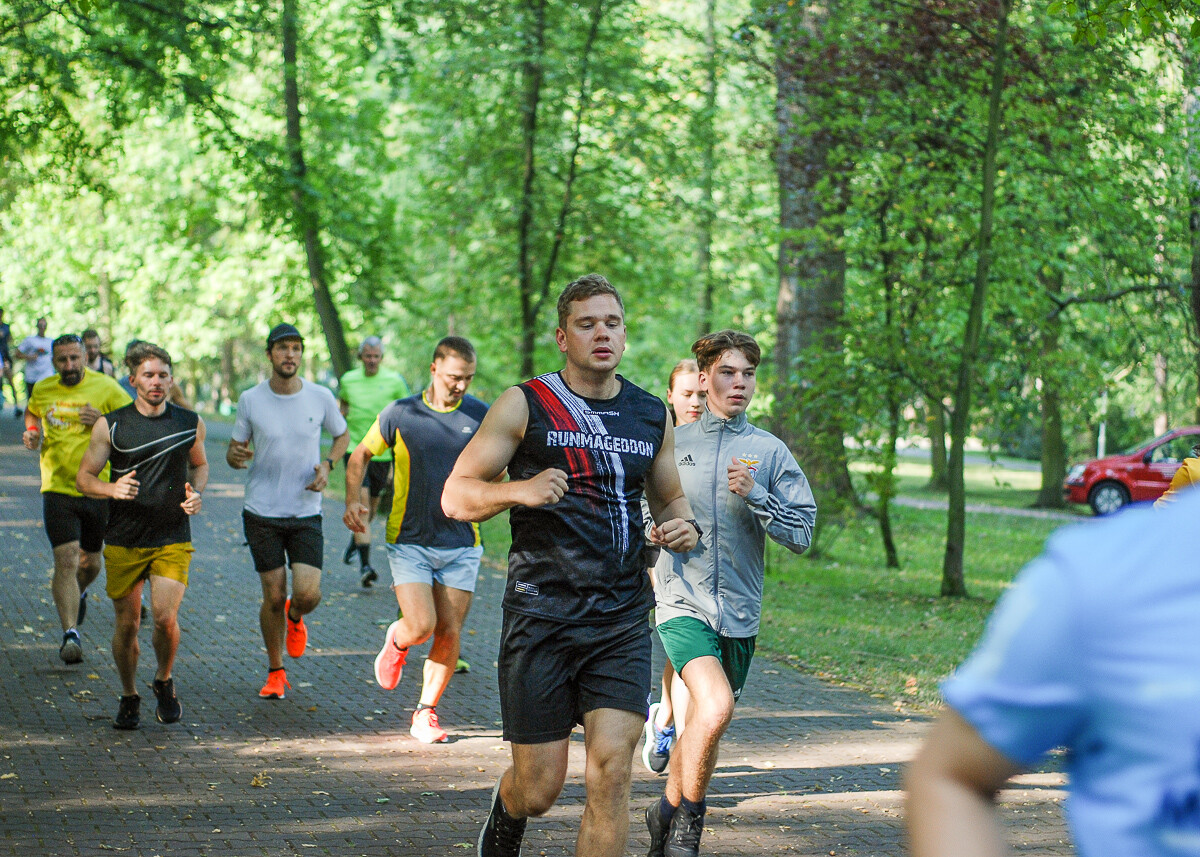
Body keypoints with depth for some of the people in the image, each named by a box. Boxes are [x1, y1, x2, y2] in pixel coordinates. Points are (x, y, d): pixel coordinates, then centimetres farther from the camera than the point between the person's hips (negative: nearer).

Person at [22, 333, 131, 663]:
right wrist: (32, 434, 7)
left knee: (90, 563, 14)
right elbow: (32, 412, 27)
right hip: (57, 488, 0)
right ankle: (70, 633, -15)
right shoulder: (42, 390, 4)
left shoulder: (106, 388, -5)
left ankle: (78, 593, 49)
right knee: (65, 560, -14)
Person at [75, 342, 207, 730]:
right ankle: (129, 697, 27)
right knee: (127, 624, 5)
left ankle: (164, 682, 13)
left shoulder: (191, 424, 3)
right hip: (124, 541, 0)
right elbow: (84, 477, 2)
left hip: (173, 540, 0)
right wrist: (111, 489, -19)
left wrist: (195, 492, 1)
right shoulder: (111, 425, -2)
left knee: (166, 617, -15)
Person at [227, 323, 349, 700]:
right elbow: (234, 450, 6)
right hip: (261, 513, 0)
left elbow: (342, 435, 15)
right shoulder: (250, 400, -3)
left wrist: (327, 465, -4)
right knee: (273, 596, 0)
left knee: (308, 593, -12)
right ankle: (276, 672, 20)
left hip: (306, 513, 0)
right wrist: (236, 456, -18)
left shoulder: (321, 398, -2)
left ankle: (294, 618, 27)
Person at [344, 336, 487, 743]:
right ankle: (396, 641, 23)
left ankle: (425, 713, 17)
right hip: (410, 541, -2)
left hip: (461, 545, 2)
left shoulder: (481, 416, 0)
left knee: (449, 634, 1)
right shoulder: (400, 414, -4)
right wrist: (353, 500, -5)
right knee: (421, 626, -14)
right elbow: (361, 455, 10)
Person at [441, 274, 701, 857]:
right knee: (538, 792, 2)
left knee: (611, 772, -11)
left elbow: (670, 497, 26)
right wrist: (519, 491, -21)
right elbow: (456, 496, -2)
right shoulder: (525, 405, 0)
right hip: (541, 617, -2)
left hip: (622, 619, 3)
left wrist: (684, 525, 2)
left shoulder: (651, 415, 11)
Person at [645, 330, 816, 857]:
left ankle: (669, 810, 39)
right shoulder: (670, 444, 5)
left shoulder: (771, 452, 5)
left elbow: (802, 535, -1)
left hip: (740, 611, 3)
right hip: (682, 601, -3)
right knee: (714, 706, -25)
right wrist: (653, 529, -3)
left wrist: (754, 494, -14)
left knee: (705, 724, 14)